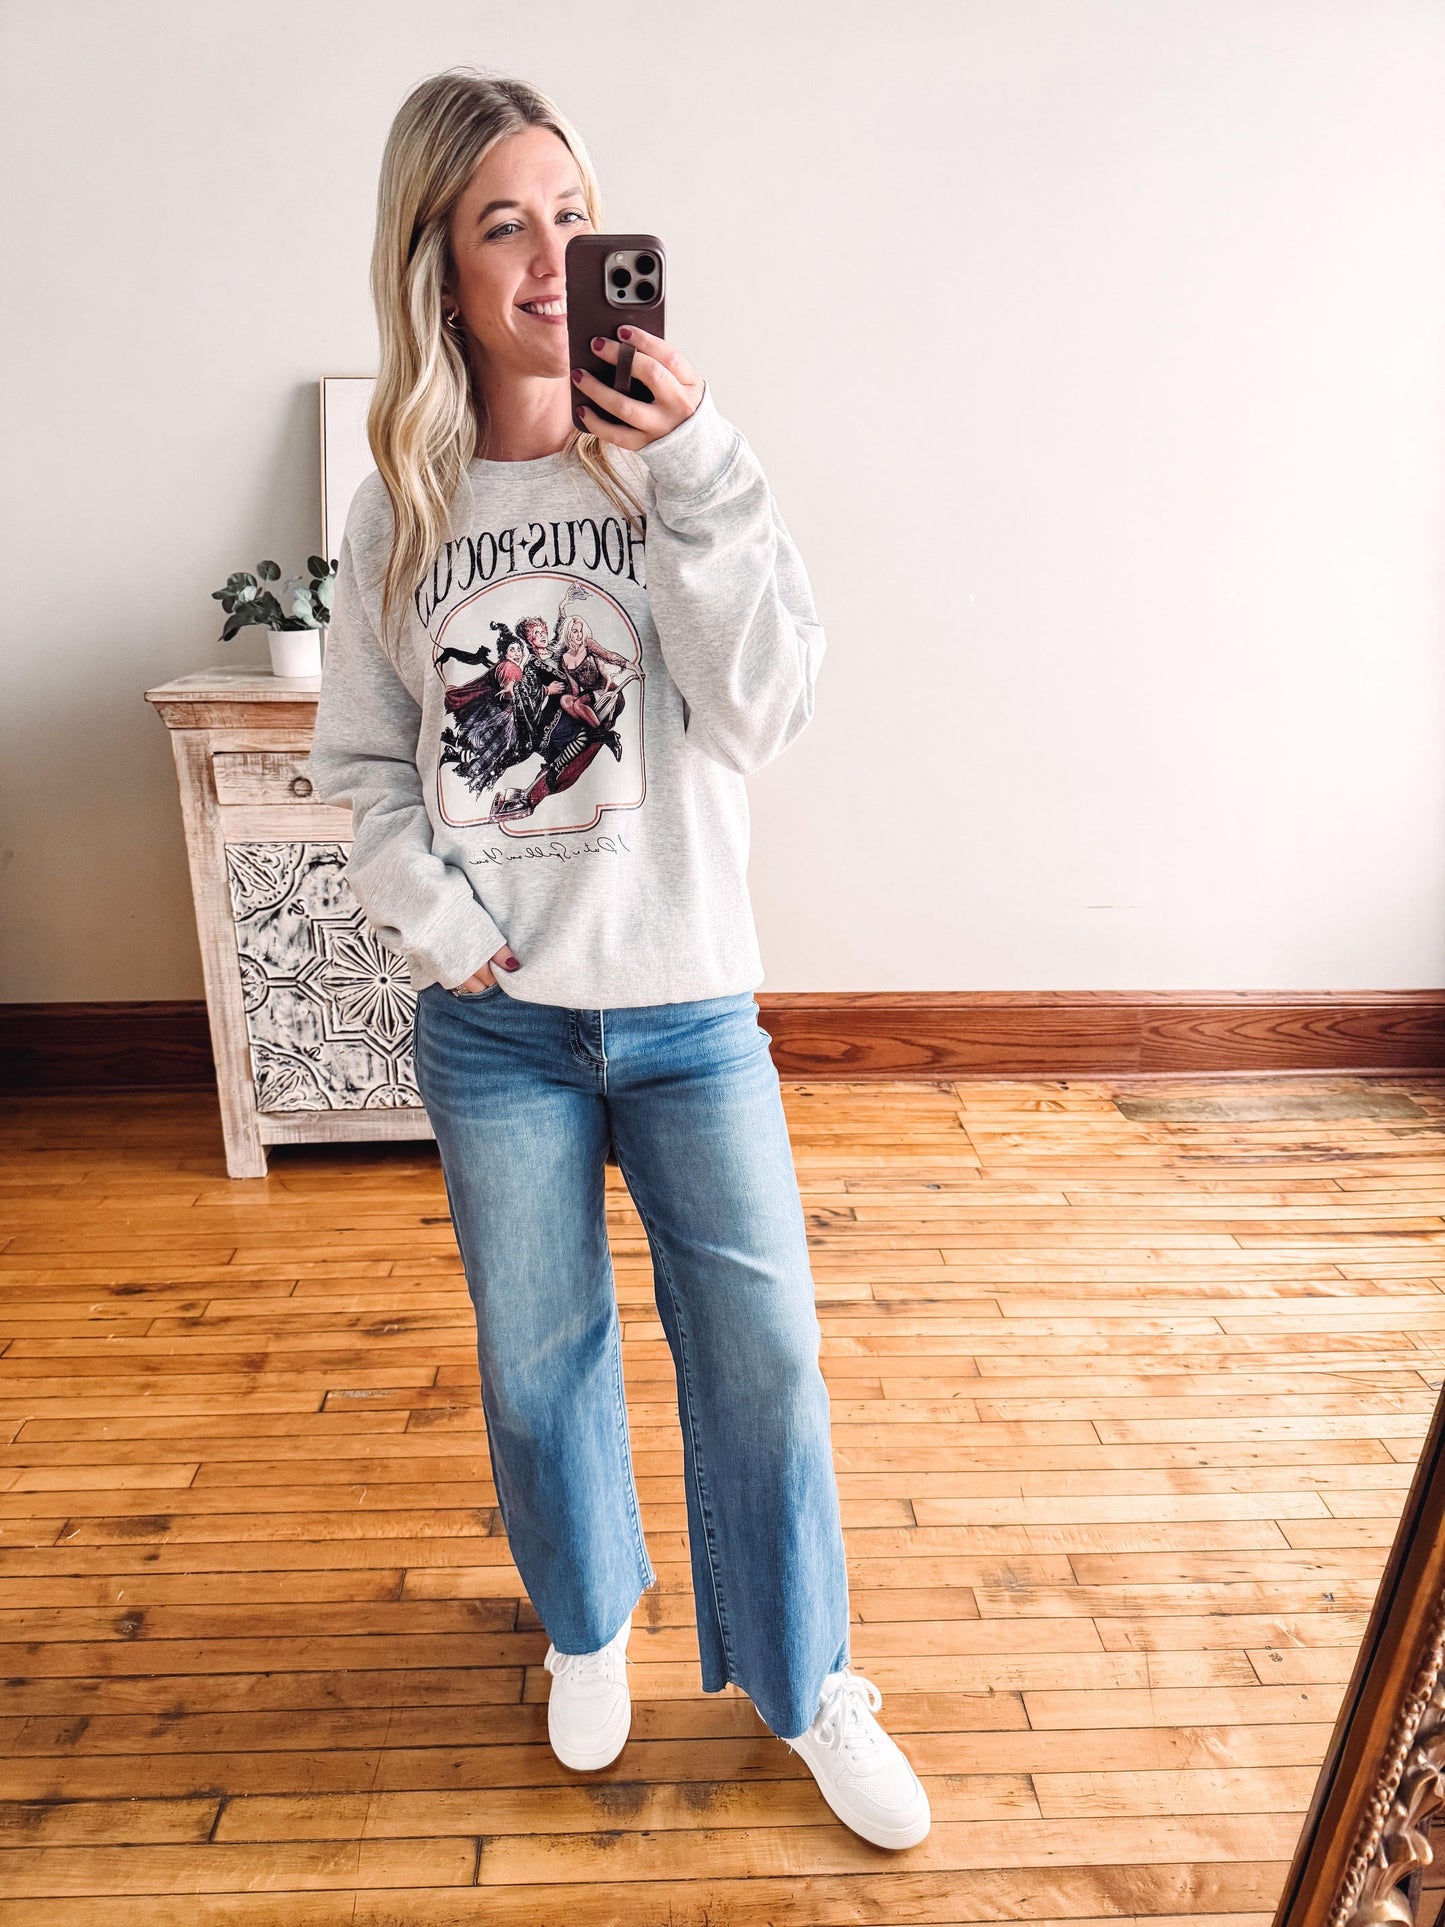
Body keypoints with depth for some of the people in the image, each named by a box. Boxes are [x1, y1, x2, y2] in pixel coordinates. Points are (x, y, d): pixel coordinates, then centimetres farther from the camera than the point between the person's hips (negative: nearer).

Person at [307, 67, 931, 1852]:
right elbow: (359, 761, 7)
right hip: (492, 1020, 2)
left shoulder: (683, 471, -1)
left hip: (687, 1007, -1)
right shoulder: (400, 510, 3)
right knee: (538, 1353, 16)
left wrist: (696, 470, -19)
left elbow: (760, 714, -12)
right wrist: (439, 917, -8)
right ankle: (588, 1623, 46)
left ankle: (805, 1684, 34)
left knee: (762, 1352, 7)